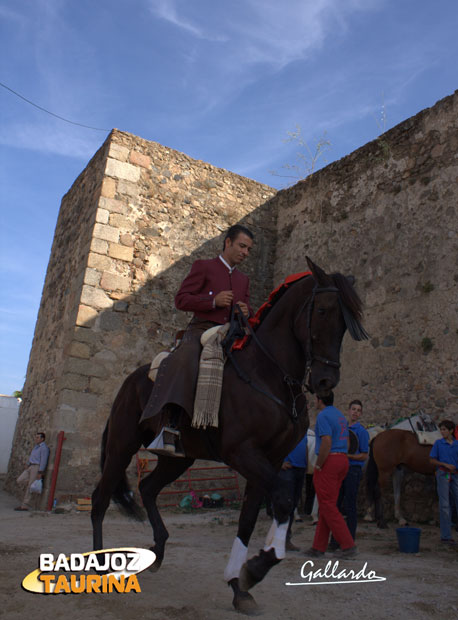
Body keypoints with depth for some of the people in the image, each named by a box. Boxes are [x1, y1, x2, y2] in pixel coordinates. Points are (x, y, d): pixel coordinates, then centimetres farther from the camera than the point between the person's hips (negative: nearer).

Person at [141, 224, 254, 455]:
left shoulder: (243, 279, 25)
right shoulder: (203, 267, 9)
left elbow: (247, 313, 28)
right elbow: (181, 299, 0)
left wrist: (246, 312, 1)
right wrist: (214, 301, -14)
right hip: (201, 330, -6)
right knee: (184, 361, -36)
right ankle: (169, 428, -45)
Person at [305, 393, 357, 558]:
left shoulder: (323, 416, -12)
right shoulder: (340, 415, 17)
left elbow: (327, 442, -22)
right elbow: (347, 442, 19)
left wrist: (318, 465, -15)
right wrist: (342, 457, 19)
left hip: (329, 461, -9)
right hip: (342, 460, 9)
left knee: (327, 505, -3)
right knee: (328, 505, 11)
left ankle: (348, 545, -4)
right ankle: (319, 547, 16)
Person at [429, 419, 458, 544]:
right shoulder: (438, 443, -1)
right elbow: (432, 460, 0)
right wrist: (445, 464, -13)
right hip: (443, 474, -2)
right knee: (444, 505, -1)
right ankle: (446, 536, 6)